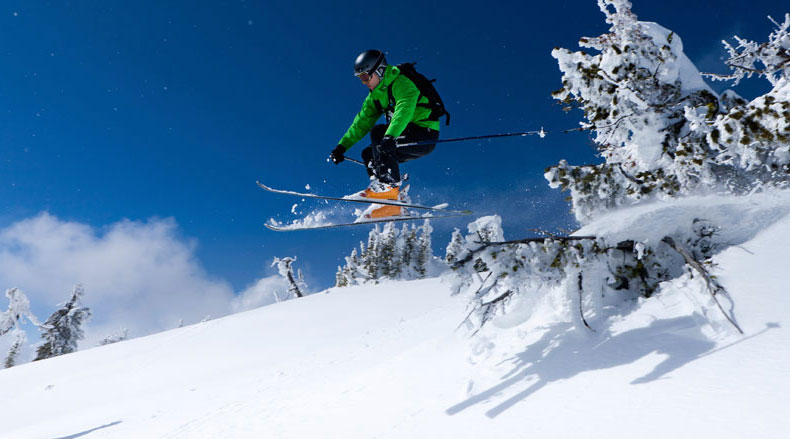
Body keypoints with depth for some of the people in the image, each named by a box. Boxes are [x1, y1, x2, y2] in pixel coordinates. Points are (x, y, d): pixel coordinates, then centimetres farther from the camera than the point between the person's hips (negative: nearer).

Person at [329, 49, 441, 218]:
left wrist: (390, 136, -48)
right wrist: (342, 146, 8)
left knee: (378, 132, -24)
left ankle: (390, 185, -26)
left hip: (425, 136, -9)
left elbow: (404, 110, -33)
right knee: (368, 154, 1)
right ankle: (391, 204, -5)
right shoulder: (375, 95, 13)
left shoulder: (401, 83, -14)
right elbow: (362, 122, 16)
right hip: (410, 135, 9)